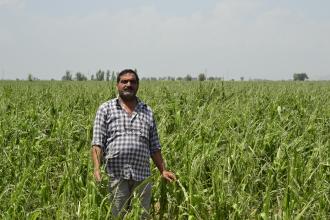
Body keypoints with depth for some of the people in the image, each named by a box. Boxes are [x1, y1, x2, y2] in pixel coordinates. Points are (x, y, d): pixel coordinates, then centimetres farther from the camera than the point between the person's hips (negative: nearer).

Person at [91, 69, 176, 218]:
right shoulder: (105, 109, 6)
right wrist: (97, 169, -13)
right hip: (116, 175, -2)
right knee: (117, 215, 1)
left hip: (142, 176, 3)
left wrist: (163, 170, 13)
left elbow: (154, 146, 19)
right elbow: (98, 143, -1)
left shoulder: (147, 112, 16)